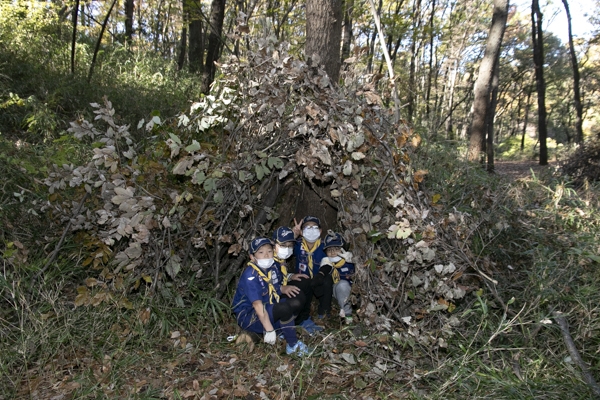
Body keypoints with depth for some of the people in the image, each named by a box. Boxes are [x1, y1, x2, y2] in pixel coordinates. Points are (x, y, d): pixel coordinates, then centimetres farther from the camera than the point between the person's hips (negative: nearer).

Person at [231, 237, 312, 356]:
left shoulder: (273, 268, -1)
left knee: (297, 301, -7)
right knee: (285, 308, -29)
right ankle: (293, 346, -14)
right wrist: (269, 330, -30)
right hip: (248, 316, -8)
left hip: (268, 308, 8)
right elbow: (257, 304, -28)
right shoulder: (250, 275, -24)